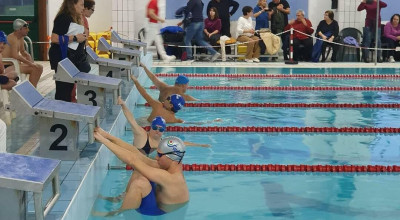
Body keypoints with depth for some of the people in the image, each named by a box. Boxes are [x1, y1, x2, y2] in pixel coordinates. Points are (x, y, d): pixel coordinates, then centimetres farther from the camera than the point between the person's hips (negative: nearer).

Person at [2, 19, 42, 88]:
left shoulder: (21, 38, 11)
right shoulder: (13, 38, -19)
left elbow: (23, 51, 24)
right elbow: (15, 55, -30)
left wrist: (29, 57, 2)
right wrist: (30, 63, -27)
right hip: (8, 66, -10)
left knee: (39, 67, 6)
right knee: (34, 68, -24)